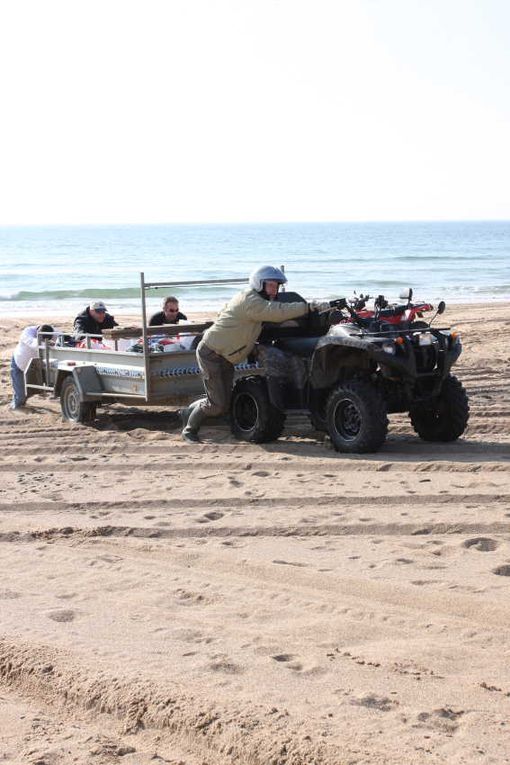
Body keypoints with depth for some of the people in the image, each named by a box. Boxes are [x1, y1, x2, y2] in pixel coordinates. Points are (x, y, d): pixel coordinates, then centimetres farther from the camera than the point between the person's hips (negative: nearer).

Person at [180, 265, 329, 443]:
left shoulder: (257, 300, 11)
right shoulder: (249, 300, -23)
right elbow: (277, 312, -34)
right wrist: (310, 306, -36)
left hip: (225, 359, 10)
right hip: (211, 354, -10)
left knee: (224, 402, 12)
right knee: (218, 405, -9)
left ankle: (188, 412, 31)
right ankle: (189, 430, 10)